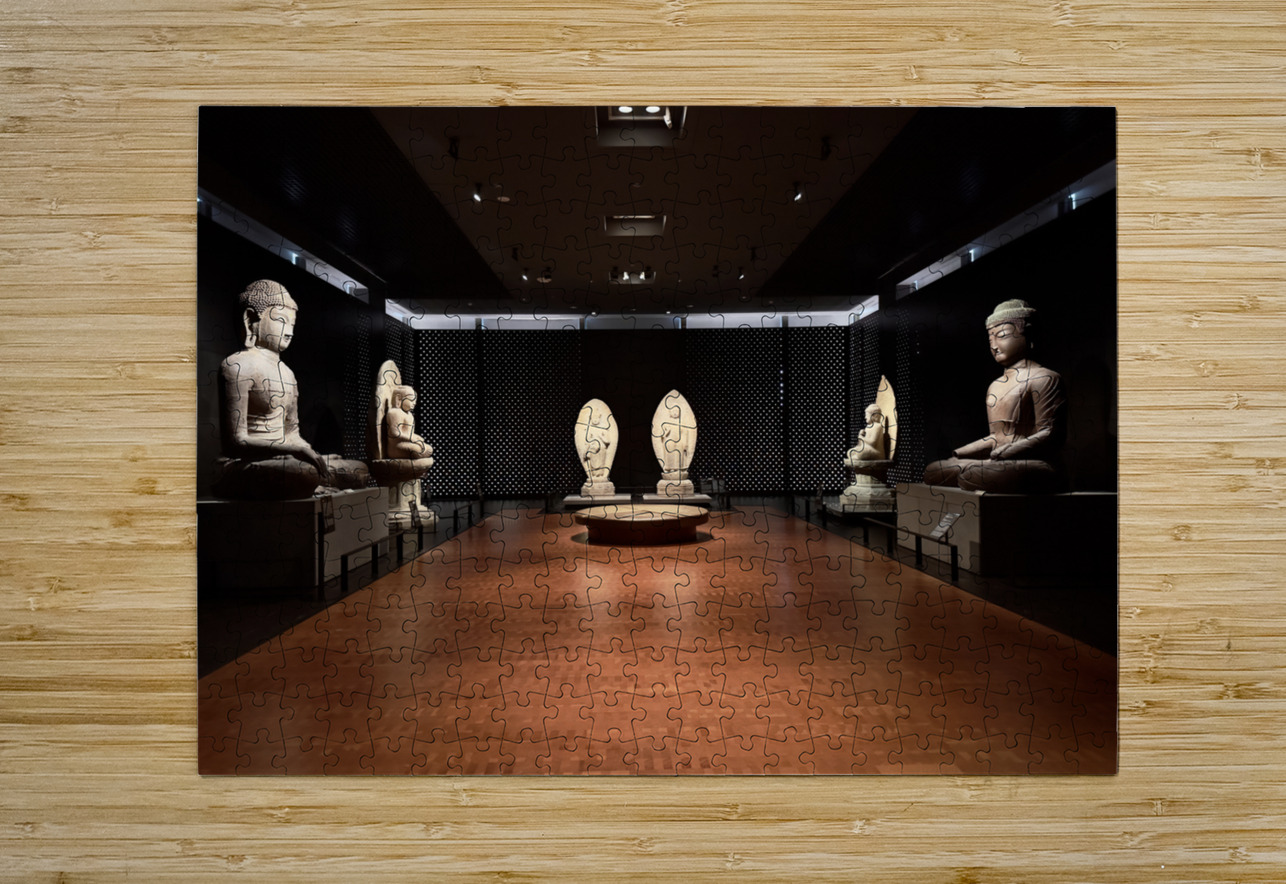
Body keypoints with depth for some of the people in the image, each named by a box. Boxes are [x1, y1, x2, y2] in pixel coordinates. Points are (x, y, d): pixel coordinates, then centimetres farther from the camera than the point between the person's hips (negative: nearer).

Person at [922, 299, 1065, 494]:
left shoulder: (1044, 378, -1)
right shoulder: (995, 386, 25)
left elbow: (1049, 435, -11)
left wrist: (1003, 454, -20)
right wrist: (958, 454, 12)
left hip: (1035, 466, -8)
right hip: (1001, 464, 8)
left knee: (973, 473, -37)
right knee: (933, 471, -6)